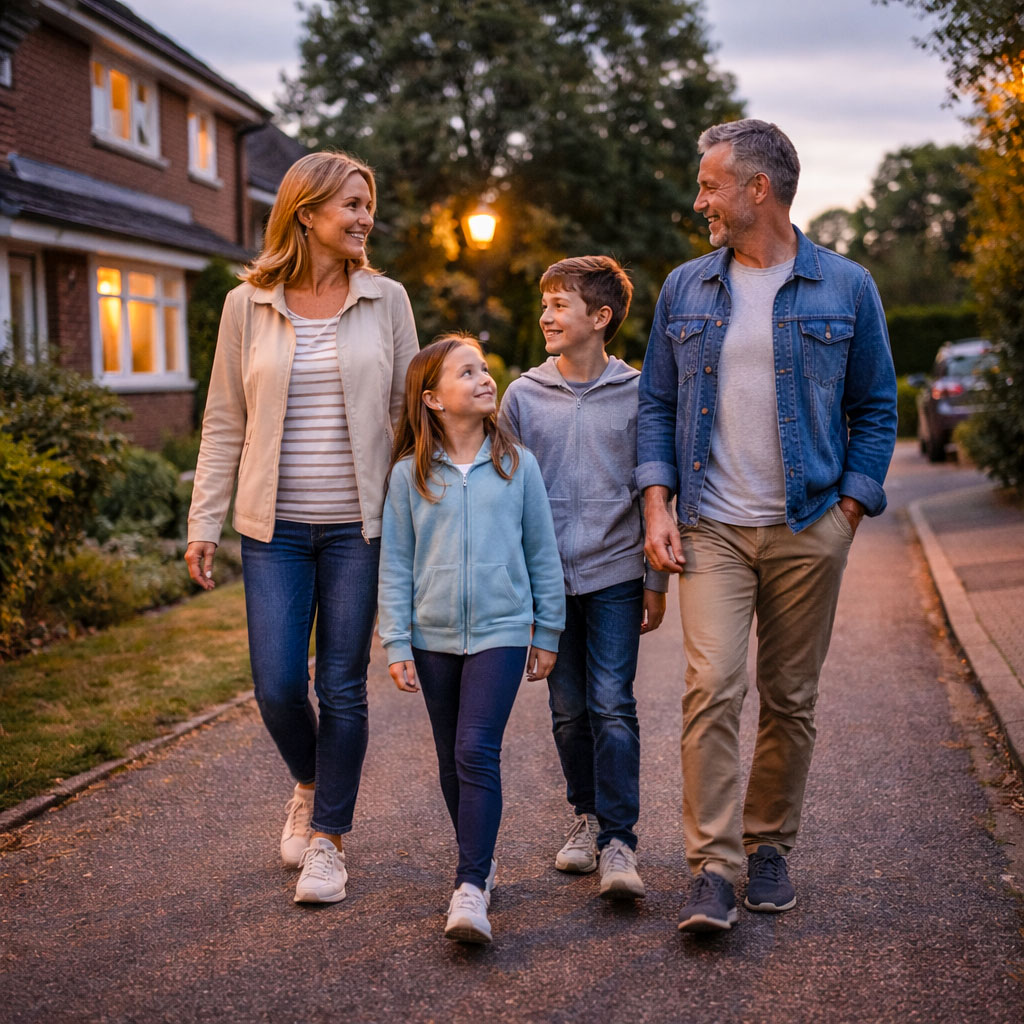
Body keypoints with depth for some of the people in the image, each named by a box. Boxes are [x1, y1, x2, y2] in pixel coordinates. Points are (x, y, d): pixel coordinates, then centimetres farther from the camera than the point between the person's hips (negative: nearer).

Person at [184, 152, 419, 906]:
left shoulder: (386, 300, 3)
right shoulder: (248, 306, 3)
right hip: (275, 526, 0)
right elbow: (224, 424, 6)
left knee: (342, 686, 2)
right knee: (277, 685, -2)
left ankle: (328, 835, 19)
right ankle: (309, 785, 30)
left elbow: (408, 412, 7)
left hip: (358, 525, 0)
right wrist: (205, 521, 2)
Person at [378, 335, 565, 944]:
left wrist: (548, 632, 8)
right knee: (453, 760, 13)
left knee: (477, 752, -13)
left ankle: (471, 888, -12)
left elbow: (542, 552, 6)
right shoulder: (409, 474, 0)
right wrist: (397, 646, -1)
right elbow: (395, 566, 3)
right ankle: (481, 860, 31)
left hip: (500, 631, -2)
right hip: (434, 637, 2)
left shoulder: (517, 465, 0)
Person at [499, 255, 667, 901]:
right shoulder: (524, 395, 4)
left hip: (615, 575, -2)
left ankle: (618, 841, -5)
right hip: (548, 576, 2)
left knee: (612, 706, -8)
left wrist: (656, 580, 3)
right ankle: (586, 816, 27)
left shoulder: (635, 393, -1)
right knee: (569, 710, 10)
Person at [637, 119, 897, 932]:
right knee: (711, 689, -12)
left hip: (809, 530, 0)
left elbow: (876, 409, 6)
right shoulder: (685, 288, 9)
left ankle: (770, 847, 24)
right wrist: (657, 505, -1)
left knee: (791, 699, 7)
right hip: (711, 528, 1)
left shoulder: (846, 287, 3)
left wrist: (848, 511, -3)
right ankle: (712, 869, -7)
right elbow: (657, 404, 11)